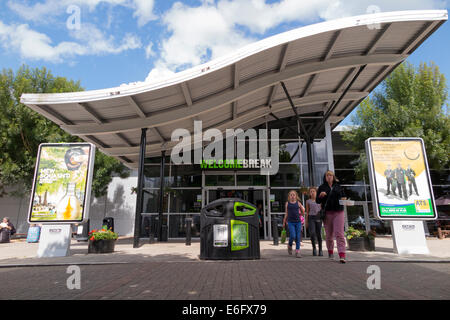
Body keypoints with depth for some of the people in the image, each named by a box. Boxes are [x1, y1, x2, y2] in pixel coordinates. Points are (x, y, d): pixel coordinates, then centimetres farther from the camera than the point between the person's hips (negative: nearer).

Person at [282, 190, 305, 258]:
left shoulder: (298, 203, 5)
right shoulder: (287, 203, 4)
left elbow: (303, 213, 15)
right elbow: (286, 214, 10)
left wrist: (298, 214, 0)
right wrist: (284, 222, 9)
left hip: (298, 222, 1)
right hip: (290, 222, -1)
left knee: (298, 237, 0)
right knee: (293, 236, -12)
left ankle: (297, 251, 10)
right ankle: (290, 246, 17)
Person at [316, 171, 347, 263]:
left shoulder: (338, 186, 12)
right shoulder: (322, 187, 8)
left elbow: (343, 196, 20)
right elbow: (317, 201, 7)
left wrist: (344, 199, -3)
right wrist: (320, 196, -14)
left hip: (338, 212, 0)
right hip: (327, 213, 0)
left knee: (339, 233, -10)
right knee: (329, 234, 7)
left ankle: (342, 256, -13)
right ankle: (330, 252, 26)